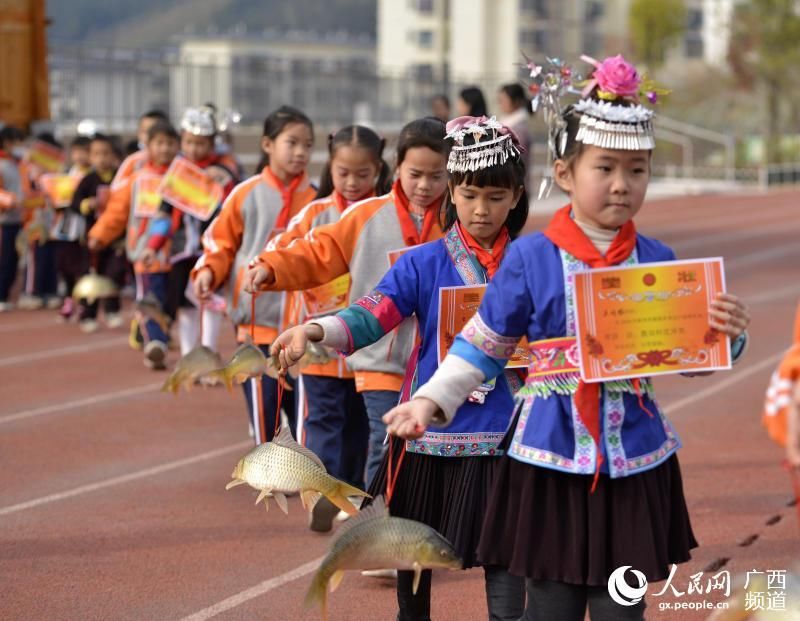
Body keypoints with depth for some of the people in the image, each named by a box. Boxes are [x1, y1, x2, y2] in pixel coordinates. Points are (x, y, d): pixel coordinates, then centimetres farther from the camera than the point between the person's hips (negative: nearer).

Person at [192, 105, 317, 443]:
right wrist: (208, 272, -12)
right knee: (263, 414, 5)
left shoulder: (316, 199, 1)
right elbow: (221, 243, 6)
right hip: (257, 324, 0)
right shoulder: (246, 195, 0)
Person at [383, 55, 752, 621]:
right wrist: (433, 401, -8)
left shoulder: (656, 260, 0)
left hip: (634, 462, 2)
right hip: (552, 457, -2)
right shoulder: (530, 258, -6)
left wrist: (725, 334, -13)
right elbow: (483, 347, 2)